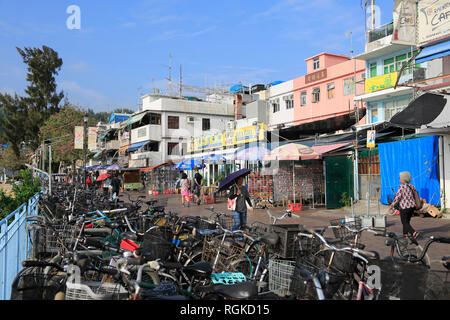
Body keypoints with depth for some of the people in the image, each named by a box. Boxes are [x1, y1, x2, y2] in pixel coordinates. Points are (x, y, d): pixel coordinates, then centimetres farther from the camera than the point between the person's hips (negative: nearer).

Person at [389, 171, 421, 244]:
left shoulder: (402, 187, -16)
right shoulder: (412, 186, 5)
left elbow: (397, 198, -16)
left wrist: (391, 205, -5)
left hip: (404, 207, -7)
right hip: (412, 206, 7)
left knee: (405, 223, 0)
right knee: (407, 221, 19)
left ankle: (414, 233, -16)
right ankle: (405, 233, 27)